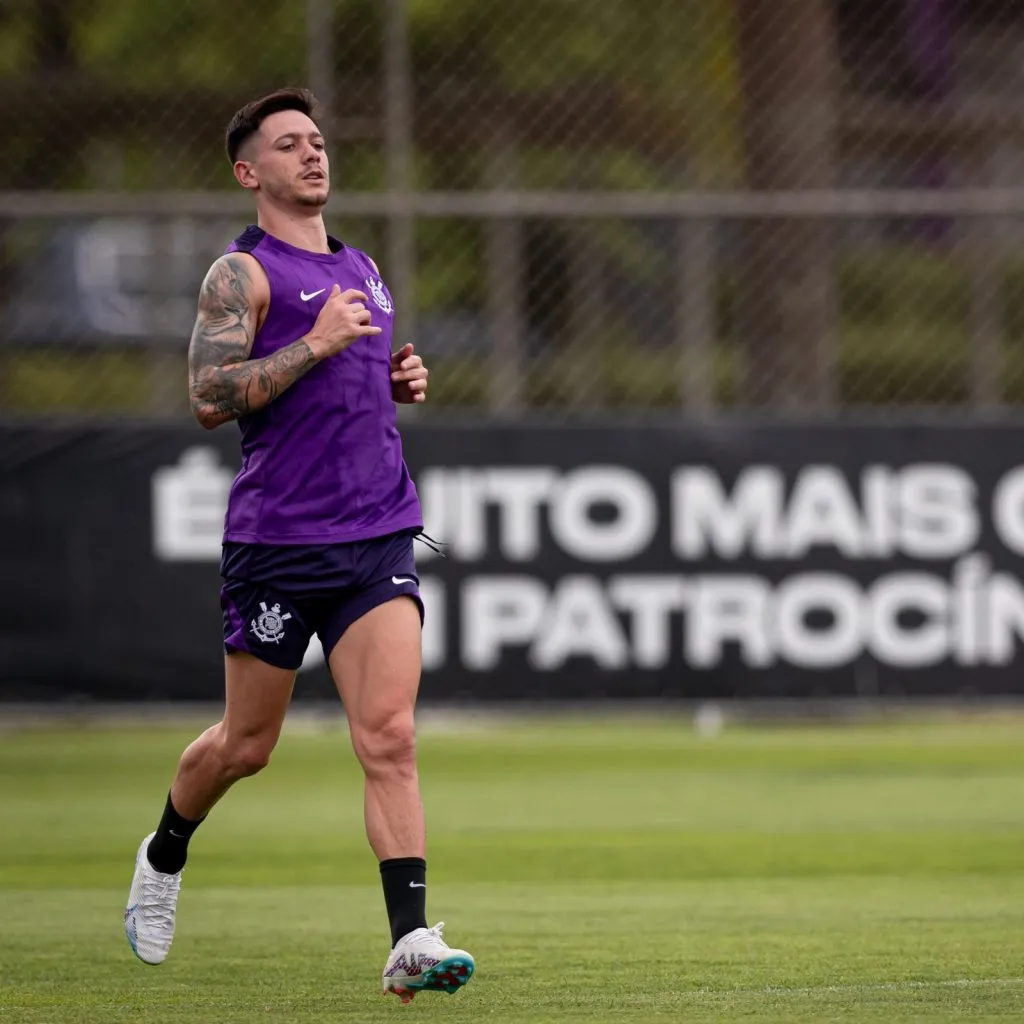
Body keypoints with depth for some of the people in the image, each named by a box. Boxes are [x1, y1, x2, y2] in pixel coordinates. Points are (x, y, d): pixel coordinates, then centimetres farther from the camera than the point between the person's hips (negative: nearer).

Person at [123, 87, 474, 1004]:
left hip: (378, 539, 4)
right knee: (246, 745, 8)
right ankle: (165, 855, 38)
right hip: (277, 541, -4)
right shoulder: (243, 273, -4)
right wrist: (315, 344, -19)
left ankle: (412, 942, -18)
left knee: (389, 736, -12)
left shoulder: (364, 271, 19)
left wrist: (400, 382, 11)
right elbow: (210, 395, -15)